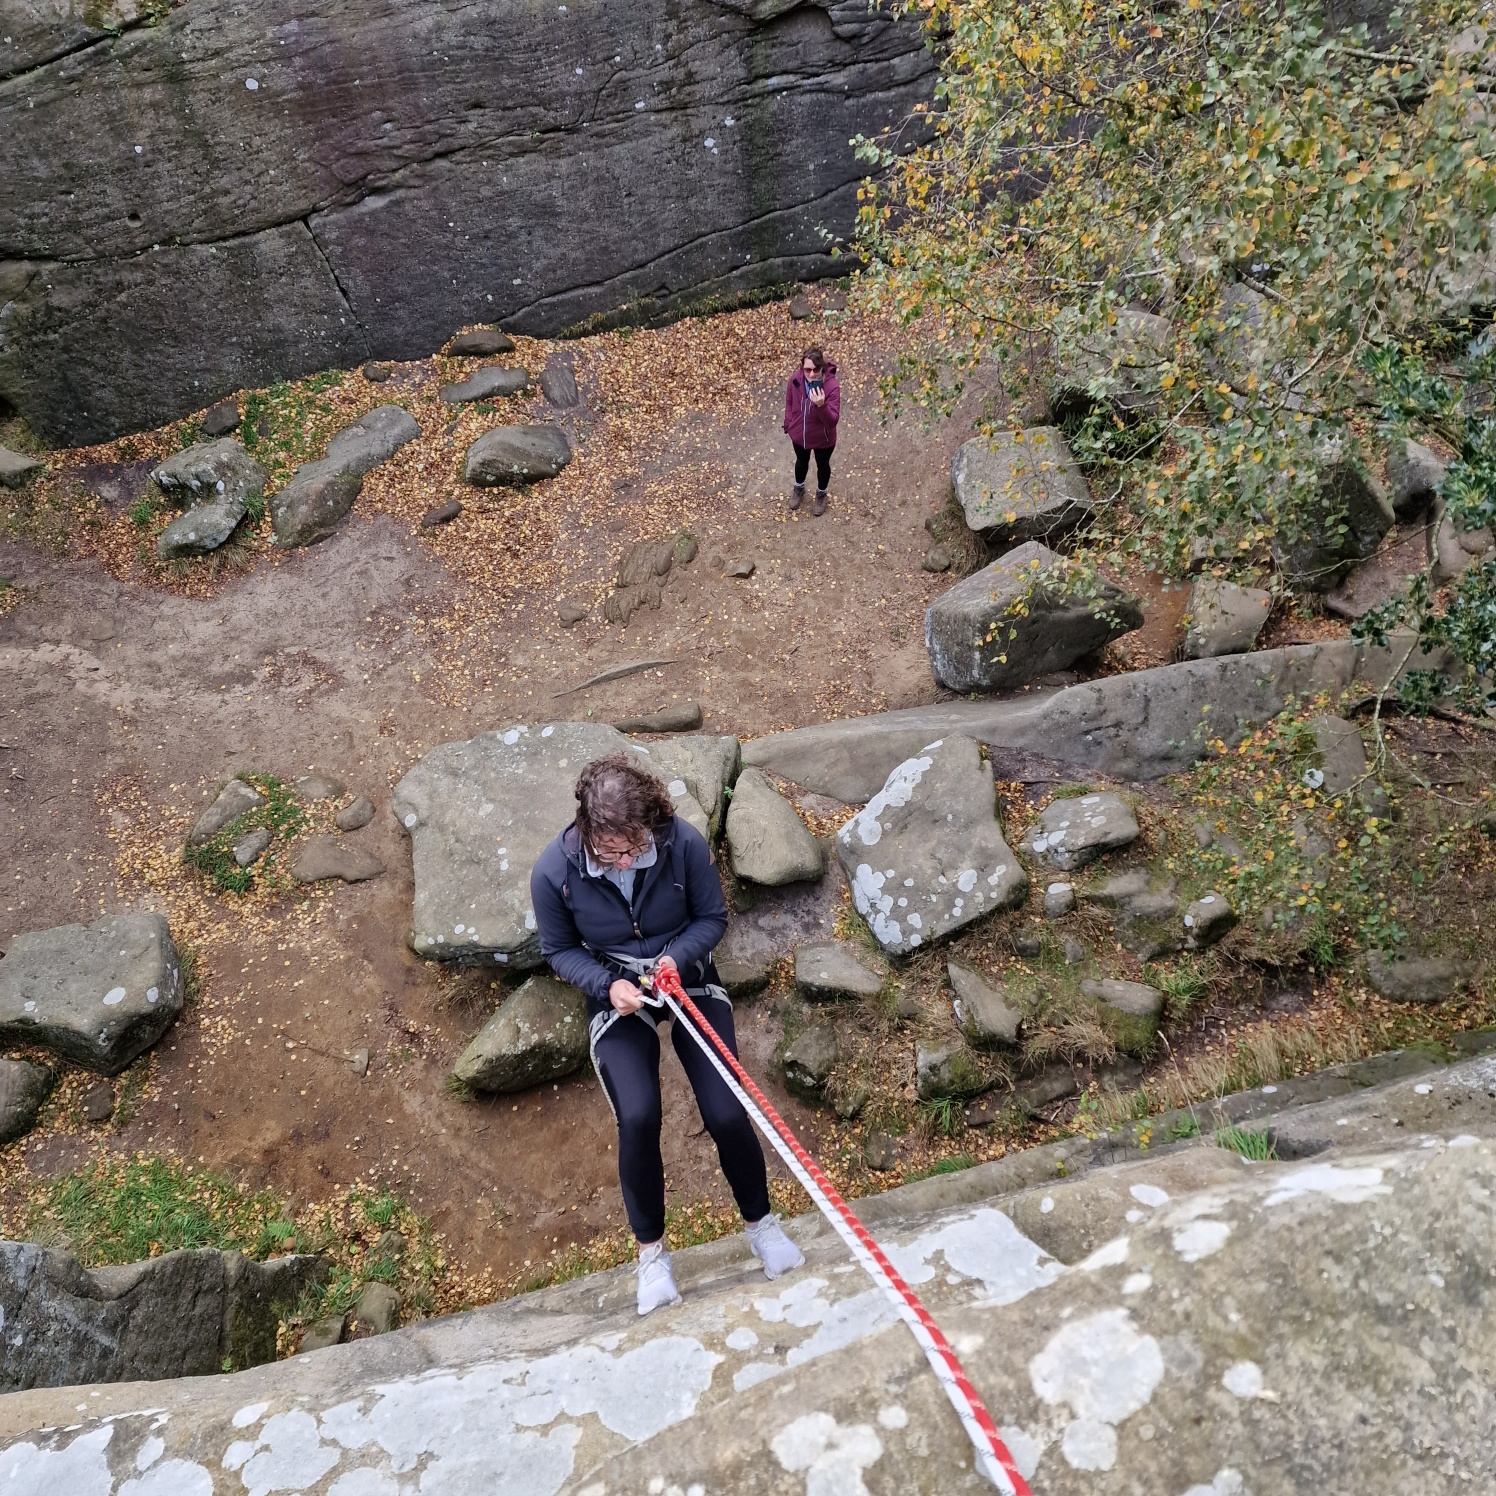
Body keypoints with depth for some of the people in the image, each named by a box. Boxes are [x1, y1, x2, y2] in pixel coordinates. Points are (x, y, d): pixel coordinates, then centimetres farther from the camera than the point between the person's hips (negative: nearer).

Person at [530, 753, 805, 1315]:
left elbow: (713, 917, -5)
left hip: (688, 978, 1)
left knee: (726, 1113, -11)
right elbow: (559, 950, -4)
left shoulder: (684, 844, -22)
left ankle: (759, 1222, 19)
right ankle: (650, 1249, 4)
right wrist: (607, 984, -21)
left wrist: (677, 956, -24)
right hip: (616, 994, 0)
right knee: (637, 1117, -22)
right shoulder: (554, 872, -21)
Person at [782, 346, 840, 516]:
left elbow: (833, 420, -35)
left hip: (823, 439, -3)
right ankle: (799, 488, 62)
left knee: (822, 465, 26)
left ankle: (821, 494, 55)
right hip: (799, 434, 3)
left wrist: (821, 405, -53)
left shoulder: (831, 386, -34)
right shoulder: (795, 379, -23)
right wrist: (788, 426, 7)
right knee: (801, 462, 31)